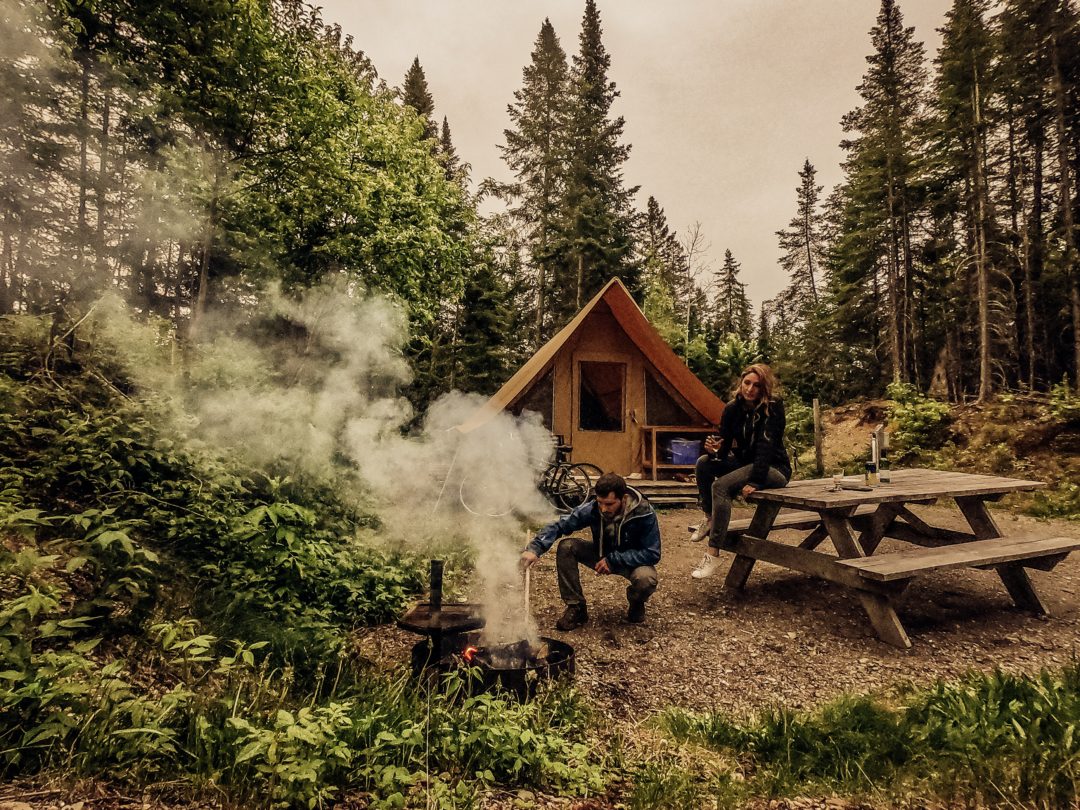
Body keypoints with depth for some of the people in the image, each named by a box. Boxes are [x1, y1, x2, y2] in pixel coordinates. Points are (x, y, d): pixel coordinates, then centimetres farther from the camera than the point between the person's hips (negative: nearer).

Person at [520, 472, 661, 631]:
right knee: (566, 547, -22)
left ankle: (636, 603, 2)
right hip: (602, 554, 3)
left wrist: (613, 560, -31)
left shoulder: (644, 513, -29)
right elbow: (558, 525, -20)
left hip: (632, 561, -2)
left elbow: (652, 554, -26)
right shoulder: (592, 509, -23)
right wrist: (534, 548, -37)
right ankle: (576, 607, -6)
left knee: (646, 579, -37)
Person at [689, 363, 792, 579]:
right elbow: (724, 446, -1)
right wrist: (714, 449, -26)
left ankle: (713, 554, -25)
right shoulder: (732, 408, 0)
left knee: (721, 486, -28)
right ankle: (709, 519, -2)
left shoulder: (773, 408, -15)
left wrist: (754, 482, -30)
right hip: (745, 462, 6)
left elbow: (766, 446, -23)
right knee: (704, 463, -16)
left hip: (774, 469, -6)